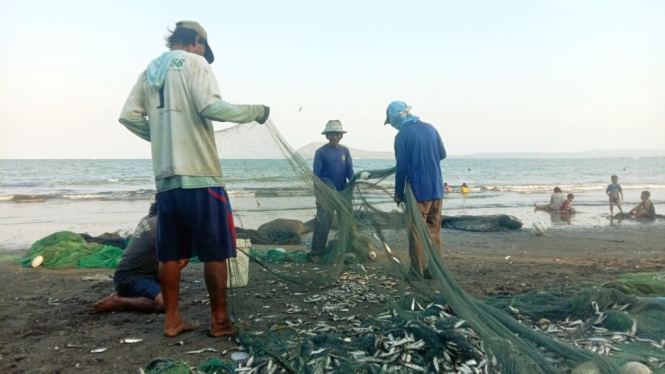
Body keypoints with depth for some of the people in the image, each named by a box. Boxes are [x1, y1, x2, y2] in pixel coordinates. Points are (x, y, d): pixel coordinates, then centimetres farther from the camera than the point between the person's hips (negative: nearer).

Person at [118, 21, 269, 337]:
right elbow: (212, 107, -16)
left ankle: (172, 321, 16)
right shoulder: (194, 63, -2)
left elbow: (128, 116, 12)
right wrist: (255, 111, -5)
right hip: (199, 175, -7)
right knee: (215, 252, 2)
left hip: (165, 178, 7)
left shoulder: (149, 72, 17)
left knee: (170, 253, 11)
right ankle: (220, 321, 8)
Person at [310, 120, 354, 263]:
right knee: (322, 223, -8)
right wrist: (318, 196, -12)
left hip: (343, 193, 4)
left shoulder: (345, 151, 6)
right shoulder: (321, 152, -5)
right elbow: (316, 175, -6)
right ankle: (316, 252, -1)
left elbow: (350, 171, 4)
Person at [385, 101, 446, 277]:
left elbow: (401, 167, -11)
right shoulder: (430, 128, 7)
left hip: (418, 190, -6)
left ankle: (418, 270, 7)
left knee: (416, 232, 3)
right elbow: (442, 154, 17)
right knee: (434, 230, 13)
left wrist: (399, 193, 0)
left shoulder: (402, 135, -11)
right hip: (436, 189, 6)